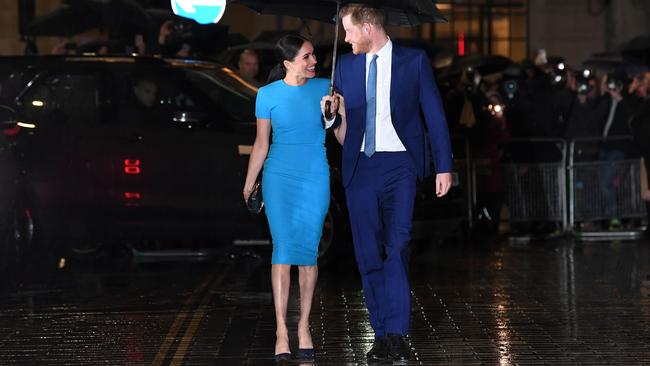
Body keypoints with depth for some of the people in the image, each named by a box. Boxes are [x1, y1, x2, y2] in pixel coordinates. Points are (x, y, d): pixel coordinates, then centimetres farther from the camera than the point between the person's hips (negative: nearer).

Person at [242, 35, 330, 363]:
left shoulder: (323, 88, 2)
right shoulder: (269, 95, -2)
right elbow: (261, 144, 7)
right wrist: (248, 185, 10)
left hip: (315, 178, 2)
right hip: (280, 178, -1)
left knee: (308, 252, 3)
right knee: (283, 250, -8)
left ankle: (304, 327, 15)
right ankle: (281, 332, -7)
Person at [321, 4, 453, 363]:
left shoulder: (414, 61, 2)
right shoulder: (346, 66, 12)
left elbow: (434, 114, 3)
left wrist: (443, 166, -2)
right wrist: (332, 114, -6)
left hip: (399, 164, -4)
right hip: (360, 167, 4)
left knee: (397, 247, -15)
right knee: (368, 254, 2)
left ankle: (396, 333, -15)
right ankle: (383, 336, 8)